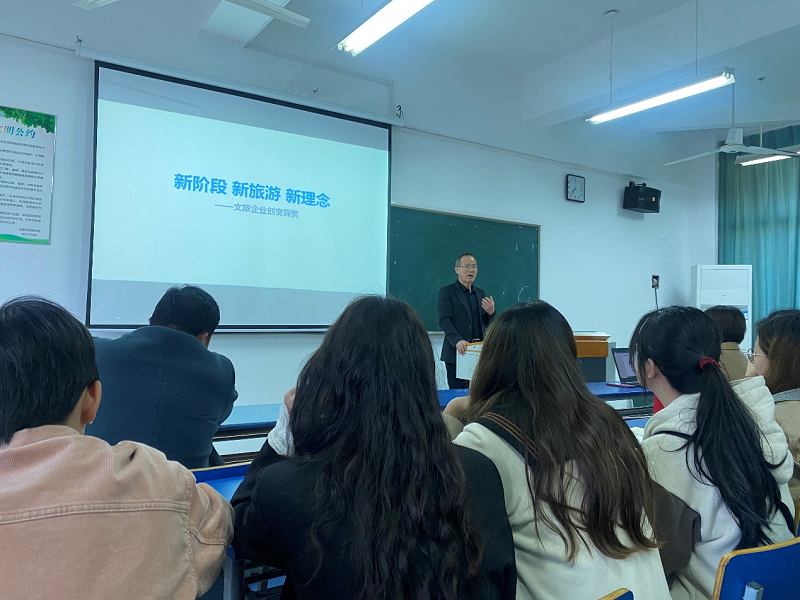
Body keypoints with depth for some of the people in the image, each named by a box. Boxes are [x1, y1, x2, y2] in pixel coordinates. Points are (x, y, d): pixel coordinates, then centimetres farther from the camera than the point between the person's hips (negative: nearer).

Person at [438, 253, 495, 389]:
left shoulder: (481, 293, 17)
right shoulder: (447, 292, -1)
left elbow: (486, 324, 17)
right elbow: (444, 320, -12)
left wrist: (490, 312, -6)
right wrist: (457, 340, -28)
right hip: (457, 352, -5)